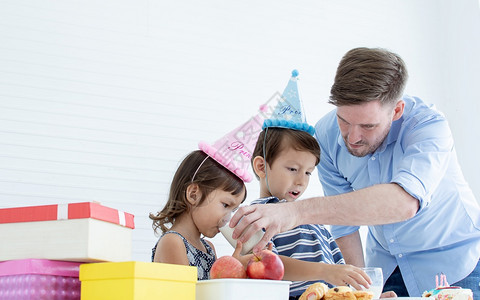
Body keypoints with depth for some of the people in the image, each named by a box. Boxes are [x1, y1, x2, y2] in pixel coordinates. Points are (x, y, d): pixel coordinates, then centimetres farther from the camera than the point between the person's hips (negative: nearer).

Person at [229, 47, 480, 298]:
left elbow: (404, 201, -50)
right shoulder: (326, 134, -17)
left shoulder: (428, 125, -32)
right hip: (384, 261, 3)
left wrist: (298, 211, -58)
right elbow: (343, 212, -4)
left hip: (450, 261, -3)